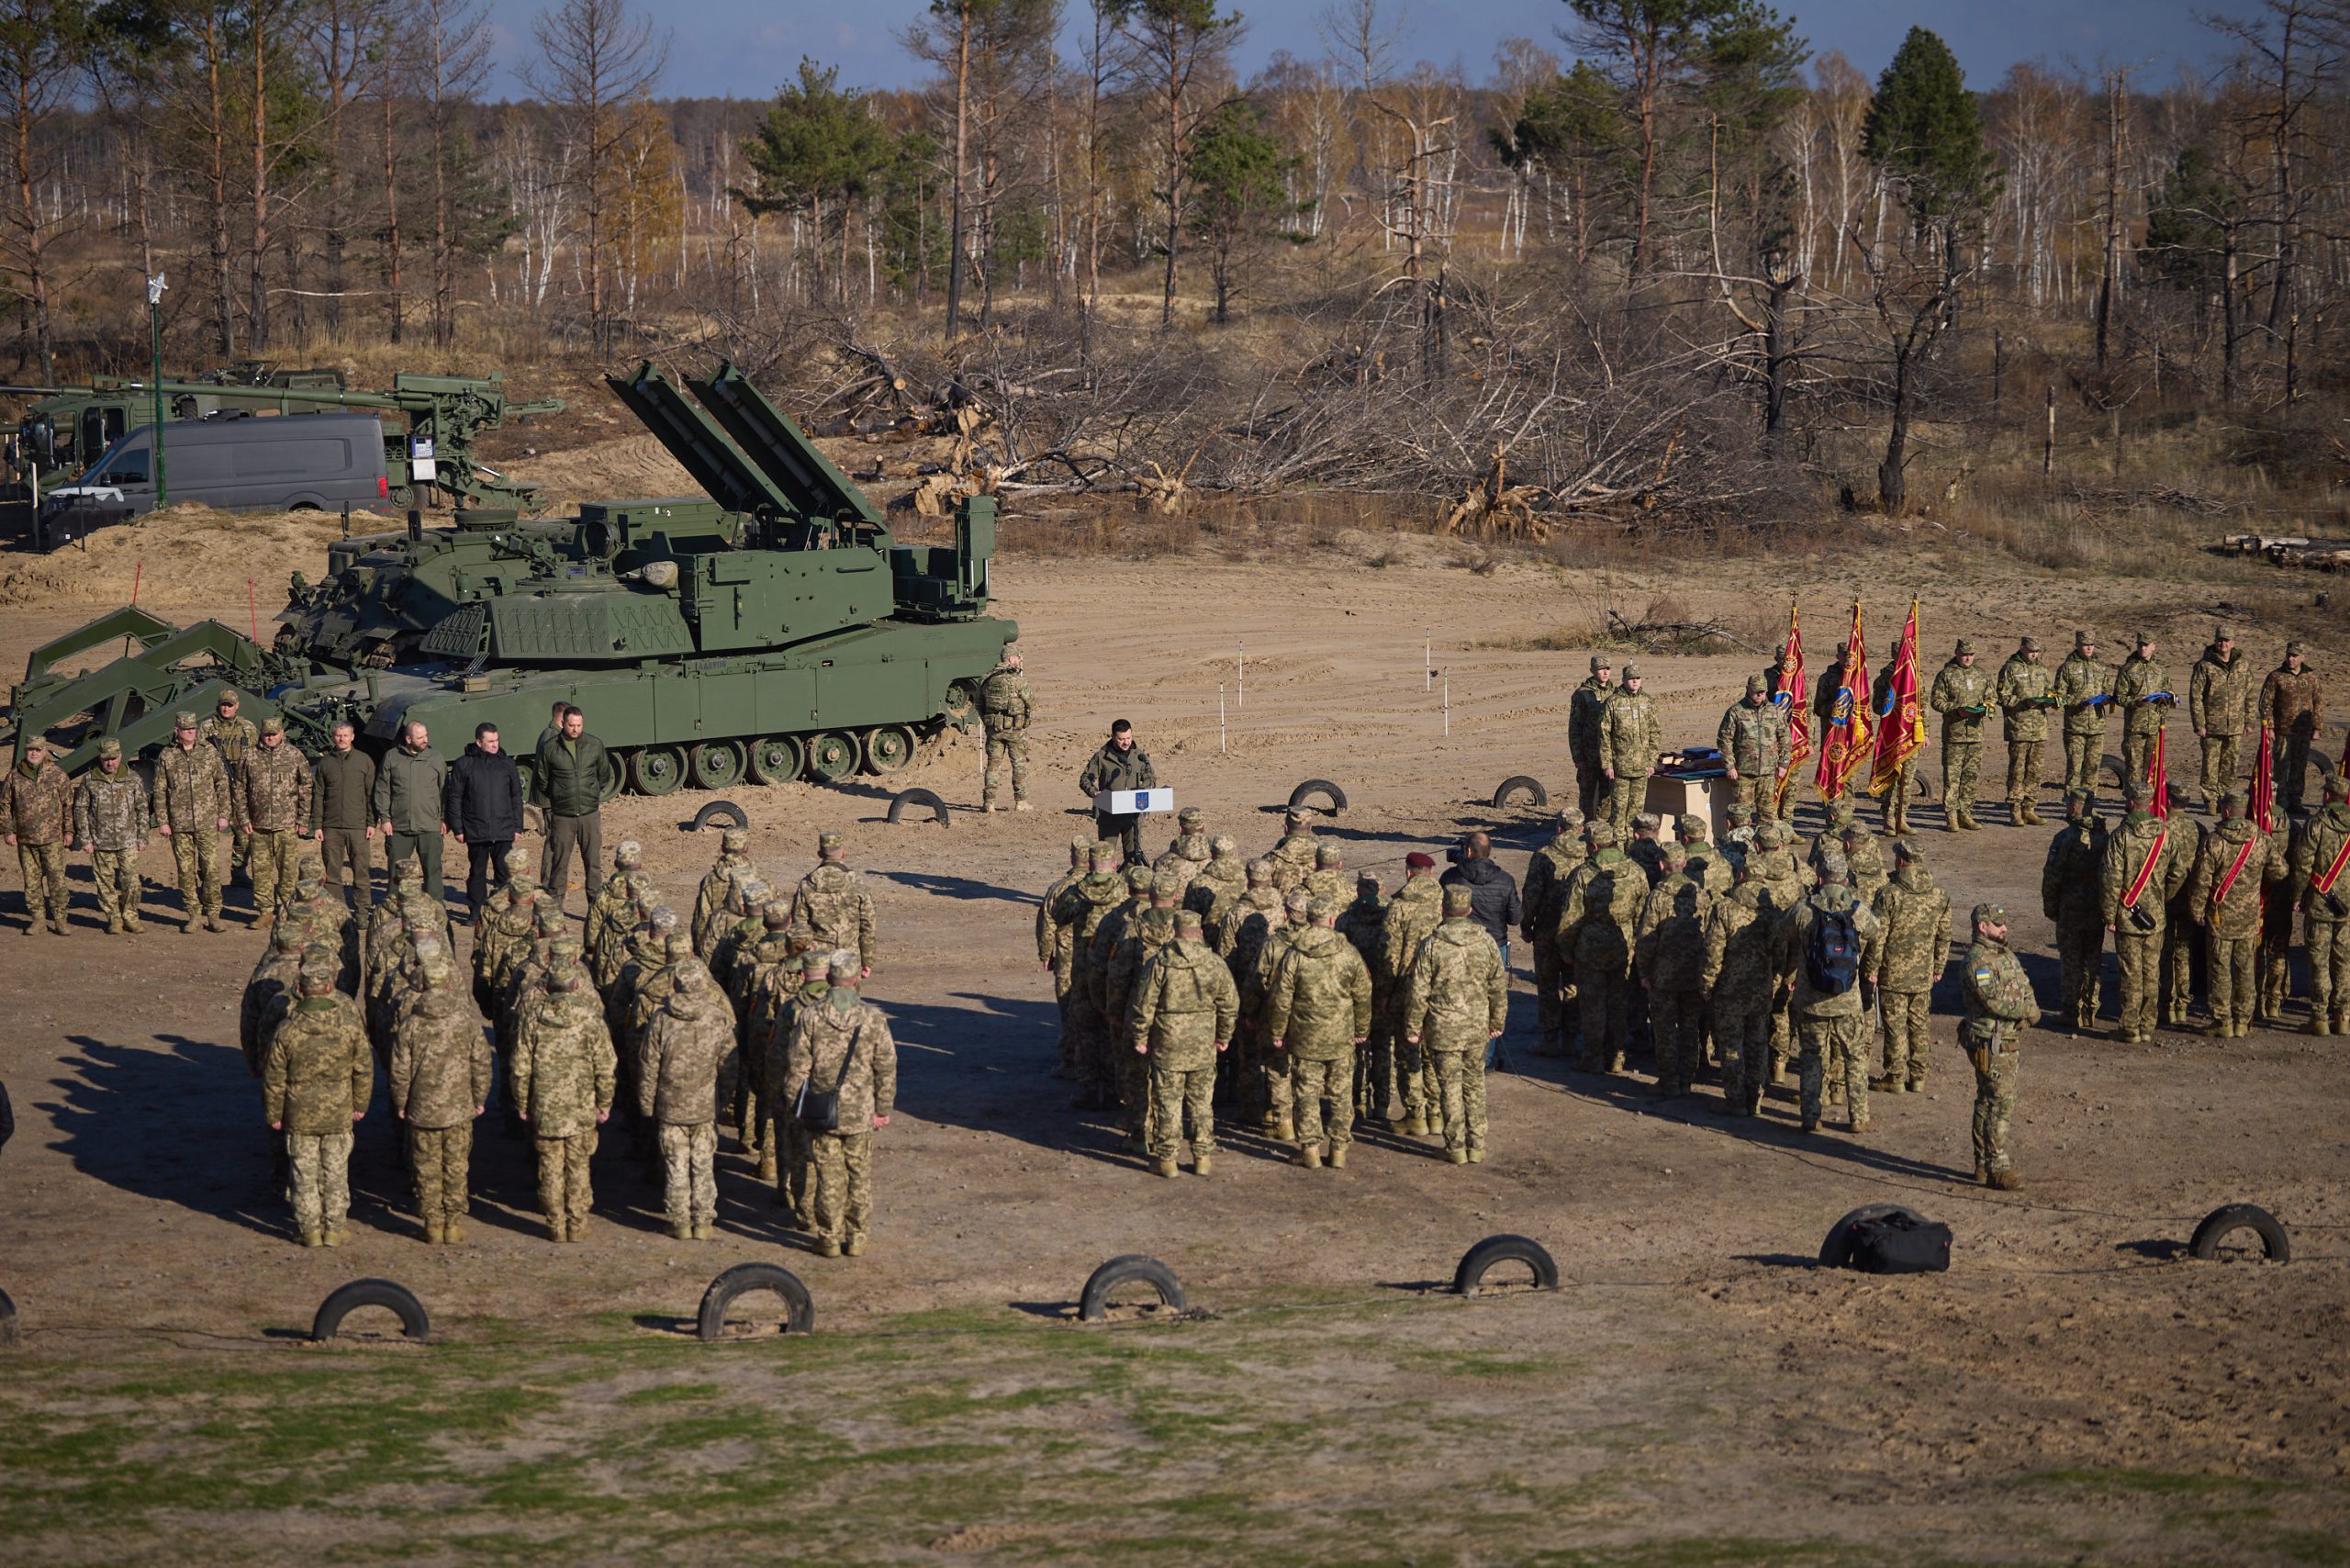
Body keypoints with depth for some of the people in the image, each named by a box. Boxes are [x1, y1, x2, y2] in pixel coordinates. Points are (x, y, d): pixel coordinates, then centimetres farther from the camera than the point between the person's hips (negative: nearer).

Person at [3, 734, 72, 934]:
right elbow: (5, 805, 10)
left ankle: (59, 919, 4)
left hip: (52, 838, -2)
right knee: (31, 880, 8)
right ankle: (37, 917, 18)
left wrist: (69, 830, -1)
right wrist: (9, 831, 4)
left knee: (57, 878, -4)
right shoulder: (14, 776, 3)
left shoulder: (57, 775, -1)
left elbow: (69, 803, 2)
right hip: (25, 839, 2)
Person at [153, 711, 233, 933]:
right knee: (186, 870, 3)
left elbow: (222, 785, 8)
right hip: (179, 824, 0)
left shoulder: (209, 754, 4)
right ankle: (192, 915, 12)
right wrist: (162, 821, -1)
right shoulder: (166, 757, 3)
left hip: (207, 823, 0)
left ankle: (213, 914, 6)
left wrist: (223, 814, 3)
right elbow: (160, 791, 4)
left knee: (211, 868, -3)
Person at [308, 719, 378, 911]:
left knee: (362, 871, -2)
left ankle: (363, 910, 3)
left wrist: (372, 823, -1)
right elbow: (317, 796, 10)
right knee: (332, 873, 3)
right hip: (331, 828, 2)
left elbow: (371, 794, 6)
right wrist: (317, 825, 3)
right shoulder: (325, 763, 9)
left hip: (358, 827, -2)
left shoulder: (364, 761, 6)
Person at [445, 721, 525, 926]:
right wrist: (457, 828, -2)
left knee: (504, 871, 0)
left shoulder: (507, 764, 8)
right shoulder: (463, 765, 1)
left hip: (503, 831, 1)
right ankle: (475, 912, 14)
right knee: (477, 872, 7)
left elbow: (516, 797, 13)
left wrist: (517, 827, 8)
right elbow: (454, 798, 3)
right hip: (475, 830, -1)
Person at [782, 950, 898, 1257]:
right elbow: (887, 1068, -2)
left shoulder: (810, 1017, -10)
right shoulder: (873, 1018, -7)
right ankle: (857, 1238, 18)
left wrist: (794, 1104, 7)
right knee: (860, 1176, 13)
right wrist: (883, 1109, 8)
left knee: (828, 1177, 7)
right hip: (861, 1114, 1)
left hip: (821, 1113, -1)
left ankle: (829, 1239, 12)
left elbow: (797, 1067, -6)